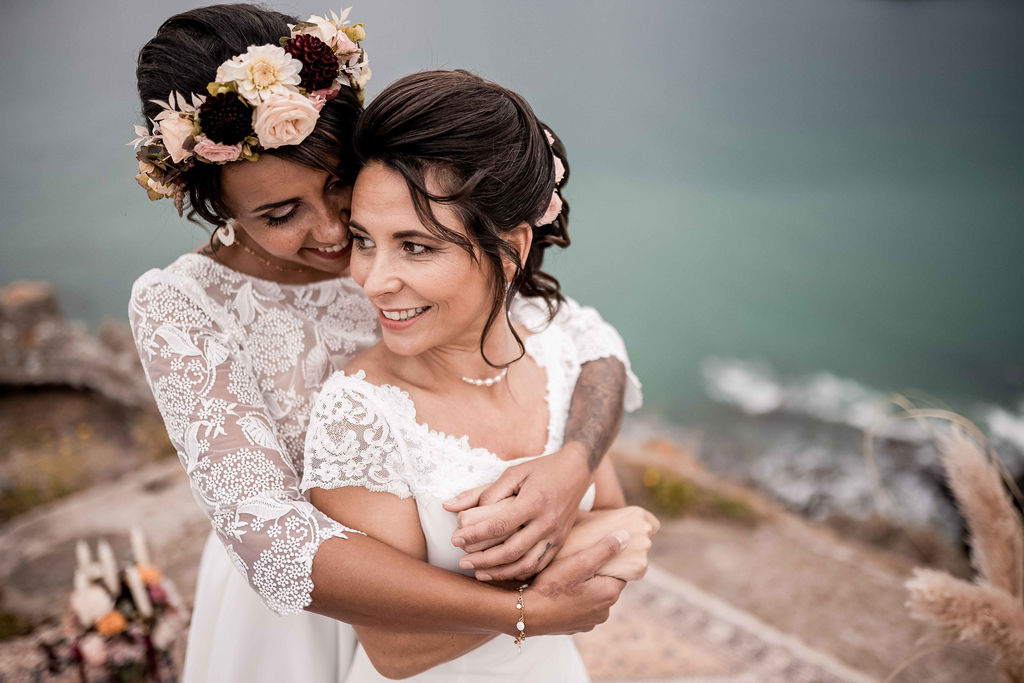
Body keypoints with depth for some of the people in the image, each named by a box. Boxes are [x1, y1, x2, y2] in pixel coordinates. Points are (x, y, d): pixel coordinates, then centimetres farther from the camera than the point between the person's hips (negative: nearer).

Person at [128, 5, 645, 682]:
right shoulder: (179, 306, -25)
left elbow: (590, 340, -16)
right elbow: (270, 540, -33)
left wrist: (572, 467, -39)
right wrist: (520, 611, -38)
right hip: (296, 599, -2)